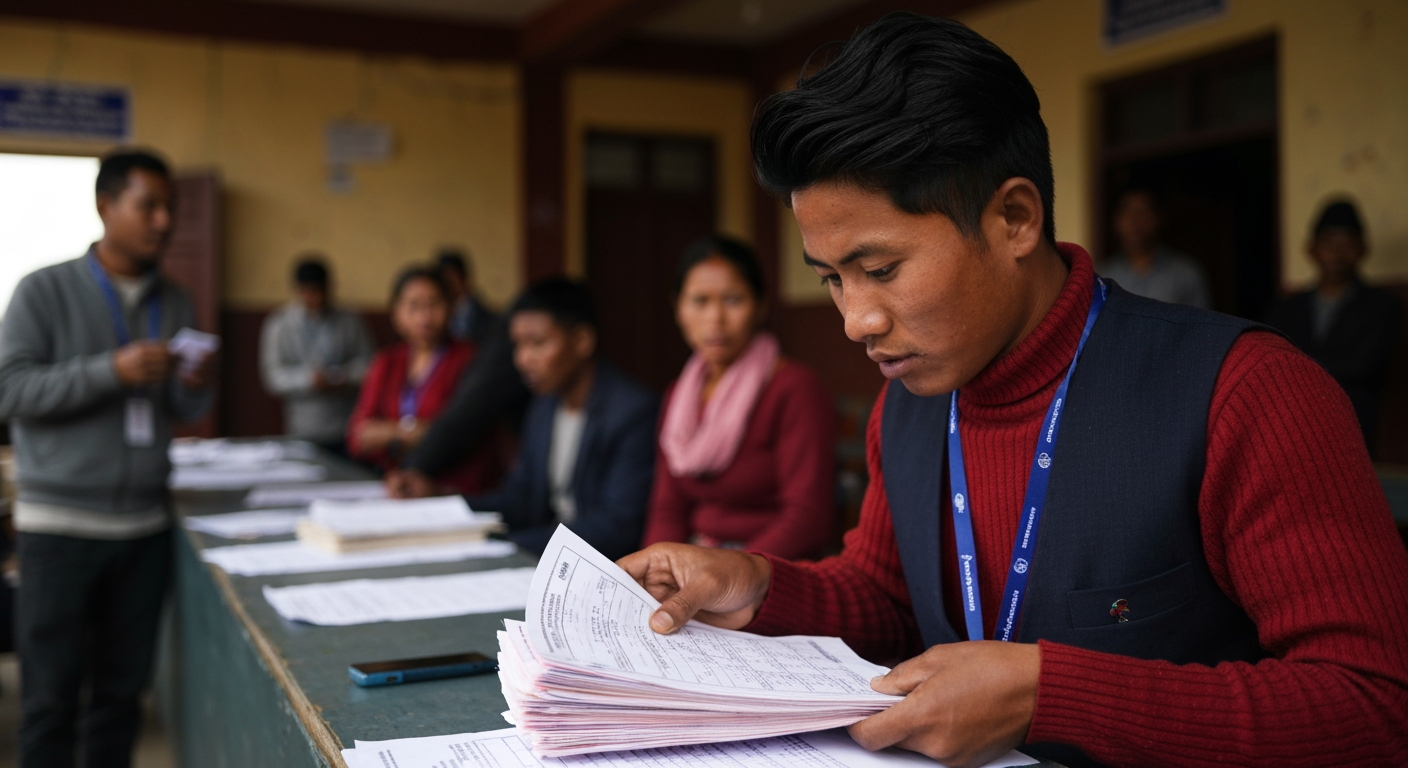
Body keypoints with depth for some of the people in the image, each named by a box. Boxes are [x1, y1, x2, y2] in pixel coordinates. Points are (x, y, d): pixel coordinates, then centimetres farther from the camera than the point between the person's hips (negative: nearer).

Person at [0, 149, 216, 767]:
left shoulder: (174, 304, 10)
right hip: (60, 524, -4)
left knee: (122, 689, 8)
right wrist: (112, 371, -20)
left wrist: (196, 385, -8)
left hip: (145, 524, 4)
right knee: (51, 696, 1)